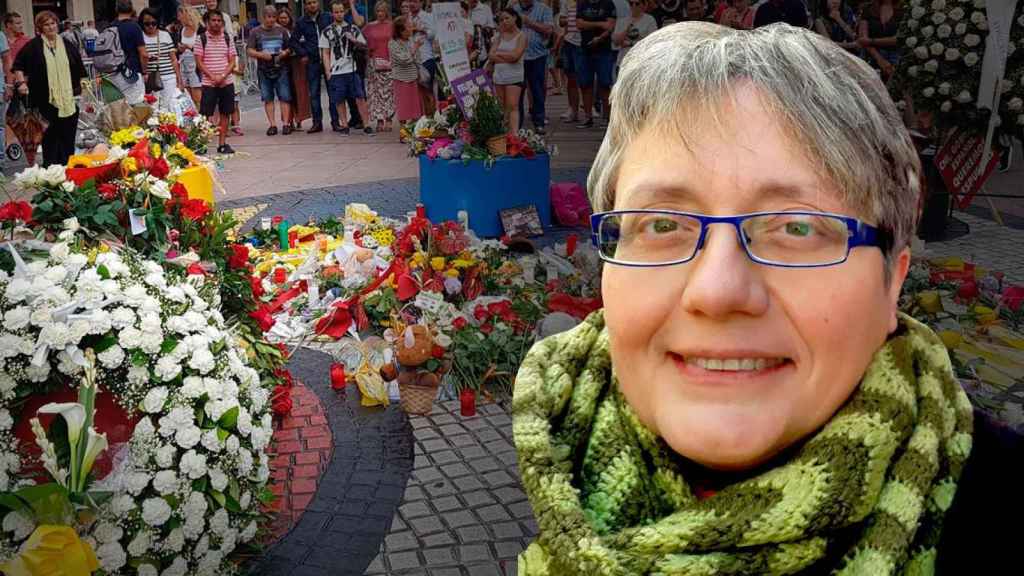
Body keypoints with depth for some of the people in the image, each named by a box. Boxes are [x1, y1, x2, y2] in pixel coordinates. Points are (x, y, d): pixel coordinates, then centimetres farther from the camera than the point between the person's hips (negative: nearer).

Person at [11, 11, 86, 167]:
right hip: (46, 101, -3)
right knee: (50, 137, -1)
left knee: (68, 137, 4)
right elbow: (18, 65, 4)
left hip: (69, 100, 3)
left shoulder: (67, 44, 12)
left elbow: (80, 69, 17)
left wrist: (83, 87, 12)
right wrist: (21, 82, -9)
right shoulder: (33, 46, 2)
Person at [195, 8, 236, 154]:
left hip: (227, 82, 3)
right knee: (205, 114, -3)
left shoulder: (227, 38, 7)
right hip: (208, 83, -3)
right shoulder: (202, 38, 0)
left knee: (225, 113, 6)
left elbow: (232, 61, 4)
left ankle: (222, 143, 13)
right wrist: (212, 77, -14)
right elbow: (199, 62, -3)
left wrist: (223, 76, -11)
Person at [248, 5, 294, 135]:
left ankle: (286, 124, -2)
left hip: (281, 69, 0)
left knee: (285, 97, -5)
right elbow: (249, 50, 0)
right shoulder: (255, 32, 4)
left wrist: (285, 53, -9)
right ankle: (272, 125, 6)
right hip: (264, 70, 0)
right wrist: (261, 54, -17)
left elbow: (289, 48, 14)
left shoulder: (281, 30, 9)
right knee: (268, 99, 2)